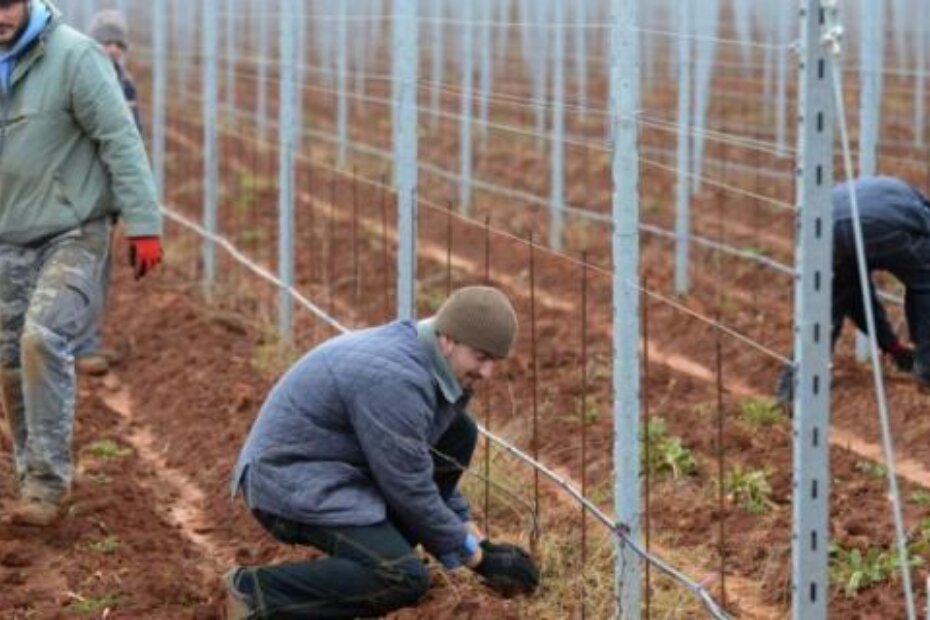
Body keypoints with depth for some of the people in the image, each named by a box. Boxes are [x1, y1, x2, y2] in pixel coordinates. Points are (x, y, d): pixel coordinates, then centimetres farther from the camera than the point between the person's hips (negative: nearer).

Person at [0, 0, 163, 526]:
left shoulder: (73, 56, -14)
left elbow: (120, 140, -15)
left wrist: (143, 223, -17)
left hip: (72, 235, -6)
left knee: (43, 338, -22)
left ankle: (48, 482, -15)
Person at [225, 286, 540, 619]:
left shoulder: (434, 365, 4)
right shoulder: (394, 378, -27)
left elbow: (438, 460, 17)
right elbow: (411, 488, -21)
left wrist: (473, 534, 12)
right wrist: (476, 557, -9)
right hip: (293, 487, -10)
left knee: (458, 433, 4)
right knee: (404, 580, -25)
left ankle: (382, 549, 9)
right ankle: (255, 592, -16)